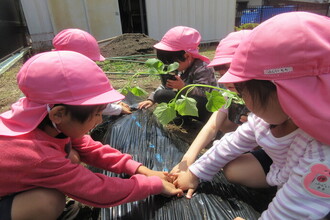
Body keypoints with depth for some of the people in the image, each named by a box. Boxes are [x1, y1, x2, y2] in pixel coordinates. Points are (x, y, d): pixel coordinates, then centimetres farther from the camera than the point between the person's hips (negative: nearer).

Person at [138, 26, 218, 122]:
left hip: (205, 108, -7)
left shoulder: (202, 68, -23)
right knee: (160, 94, -4)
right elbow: (166, 85, 3)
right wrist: (151, 99, -7)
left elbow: (203, 94, -32)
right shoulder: (181, 68, 1)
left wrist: (183, 87, -43)